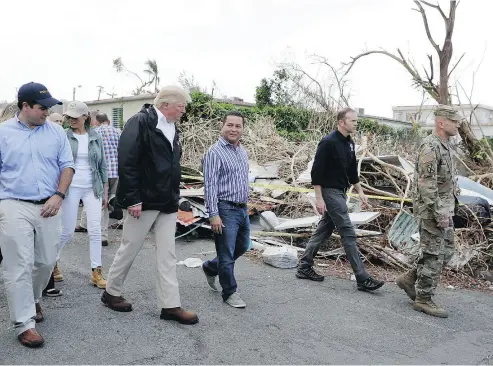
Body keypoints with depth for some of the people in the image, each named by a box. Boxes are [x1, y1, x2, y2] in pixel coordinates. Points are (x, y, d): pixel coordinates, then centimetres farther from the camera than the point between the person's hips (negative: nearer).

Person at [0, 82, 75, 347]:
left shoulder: (56, 132, 6)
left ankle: (32, 301, 38)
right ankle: (24, 324, 5)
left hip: (49, 206, 3)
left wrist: (58, 196, -7)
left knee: (47, 261, 12)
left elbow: (67, 166, 6)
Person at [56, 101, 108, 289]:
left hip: (92, 188, 2)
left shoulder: (96, 138, 5)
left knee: (95, 230, -2)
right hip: (71, 188, -2)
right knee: (67, 231, 3)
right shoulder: (64, 137, -2)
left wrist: (105, 191, 8)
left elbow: (102, 165, 9)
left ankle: (96, 272, 5)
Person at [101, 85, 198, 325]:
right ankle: (111, 292, 28)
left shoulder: (171, 128, 12)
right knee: (129, 249, 8)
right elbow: (126, 163, -19)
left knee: (167, 254, 8)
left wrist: (174, 196, 16)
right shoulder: (140, 122, -13)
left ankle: (170, 305, 13)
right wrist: (132, 199, -21)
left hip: (167, 203, 8)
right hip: (144, 201, -7)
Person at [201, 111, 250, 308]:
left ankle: (210, 267, 40)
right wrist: (213, 214, -21)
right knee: (227, 254, 2)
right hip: (226, 210, -8)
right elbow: (210, 185, -17)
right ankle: (230, 292, 18)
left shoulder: (243, 151, 12)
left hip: (243, 209, 8)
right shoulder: (215, 152, -12)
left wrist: (245, 205, 18)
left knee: (242, 247, 21)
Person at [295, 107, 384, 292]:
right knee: (348, 233, -8)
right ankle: (362, 278, -2)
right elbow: (316, 171, -18)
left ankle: (304, 267, 23)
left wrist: (360, 192, 15)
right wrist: (319, 198, -20)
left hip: (340, 192, 9)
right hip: (330, 192, -9)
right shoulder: (328, 142, -16)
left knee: (324, 230, 13)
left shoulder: (349, 143, 11)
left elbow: (352, 171, 20)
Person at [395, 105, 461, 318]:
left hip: (445, 210, 10)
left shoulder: (445, 146, 14)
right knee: (433, 255, -2)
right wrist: (439, 213, -23)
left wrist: (447, 211, 18)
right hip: (433, 211, -10)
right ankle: (423, 299, 11)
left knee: (446, 251, 15)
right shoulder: (430, 147, -17)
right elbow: (427, 184, -23)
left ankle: (410, 279, 25)